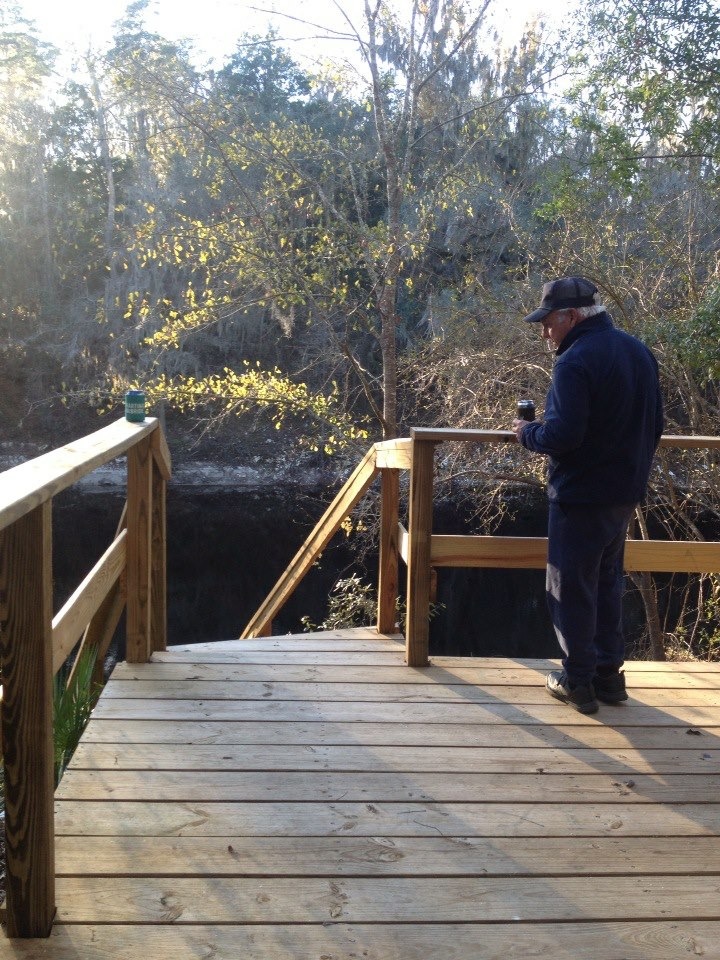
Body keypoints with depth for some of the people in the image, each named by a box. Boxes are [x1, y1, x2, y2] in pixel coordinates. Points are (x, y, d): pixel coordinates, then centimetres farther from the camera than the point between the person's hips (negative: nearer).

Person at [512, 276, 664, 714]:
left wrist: (528, 431, -5)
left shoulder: (576, 361, -20)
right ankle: (609, 673, 26)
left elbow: (562, 436, -25)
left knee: (571, 588, 5)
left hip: (581, 497, -8)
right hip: (625, 493, 8)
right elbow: (654, 426, 14)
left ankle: (578, 681, 13)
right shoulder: (639, 352, 8)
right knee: (608, 583, 20)